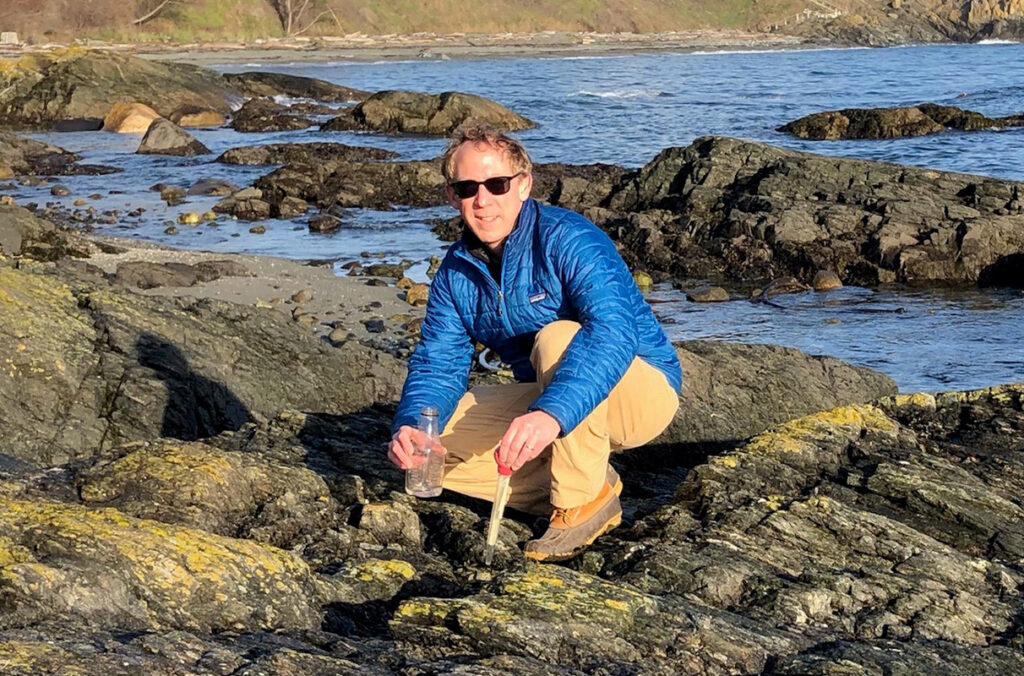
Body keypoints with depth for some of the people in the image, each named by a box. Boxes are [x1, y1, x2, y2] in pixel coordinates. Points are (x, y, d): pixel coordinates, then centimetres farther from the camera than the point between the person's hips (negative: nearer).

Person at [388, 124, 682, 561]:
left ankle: (585, 497, -22)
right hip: (550, 400, 7)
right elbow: (438, 364, -2)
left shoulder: (569, 240, -24)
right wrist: (409, 427, -26)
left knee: (557, 339, -36)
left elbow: (613, 332, -39)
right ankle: (588, 483, -4)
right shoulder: (456, 272, -1)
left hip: (642, 392, -7)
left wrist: (551, 413, -55)